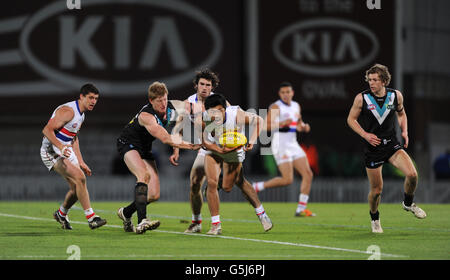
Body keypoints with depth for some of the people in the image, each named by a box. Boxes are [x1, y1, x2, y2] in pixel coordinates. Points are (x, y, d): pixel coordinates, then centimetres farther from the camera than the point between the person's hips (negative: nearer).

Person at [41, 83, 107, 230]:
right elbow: (47, 130, -26)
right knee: (79, 177, -24)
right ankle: (91, 218, -22)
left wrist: (81, 162, 20)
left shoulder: (81, 114, 13)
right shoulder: (68, 111, -19)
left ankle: (61, 214, 33)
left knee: (77, 188, 6)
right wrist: (61, 147, -40)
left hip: (66, 151, 10)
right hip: (52, 152, -10)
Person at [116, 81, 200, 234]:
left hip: (145, 149, 7)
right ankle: (142, 221, -44)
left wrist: (176, 151, 2)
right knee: (144, 174, -35)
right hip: (128, 144, -7)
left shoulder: (170, 108, -9)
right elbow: (166, 138, -40)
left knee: (154, 195, -3)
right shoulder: (146, 116, -31)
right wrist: (190, 146, -41)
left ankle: (126, 213, 23)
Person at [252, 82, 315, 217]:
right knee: (287, 180, -16)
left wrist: (304, 127, 4)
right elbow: (266, 125, -16)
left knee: (308, 174, -2)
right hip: (280, 145, -8)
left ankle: (301, 209, 2)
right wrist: (281, 124, -30)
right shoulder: (276, 107, -9)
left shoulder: (296, 106, 14)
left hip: (293, 144, 8)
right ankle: (256, 187, 1)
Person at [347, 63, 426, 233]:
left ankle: (408, 203, 11)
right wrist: (365, 135, -12)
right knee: (376, 189, 1)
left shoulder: (396, 96, -1)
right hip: (372, 147, -2)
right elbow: (351, 119, 2)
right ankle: (374, 219, 30)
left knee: (412, 174, -19)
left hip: (392, 144, 2)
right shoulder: (362, 98, -8)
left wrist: (404, 132, 3)